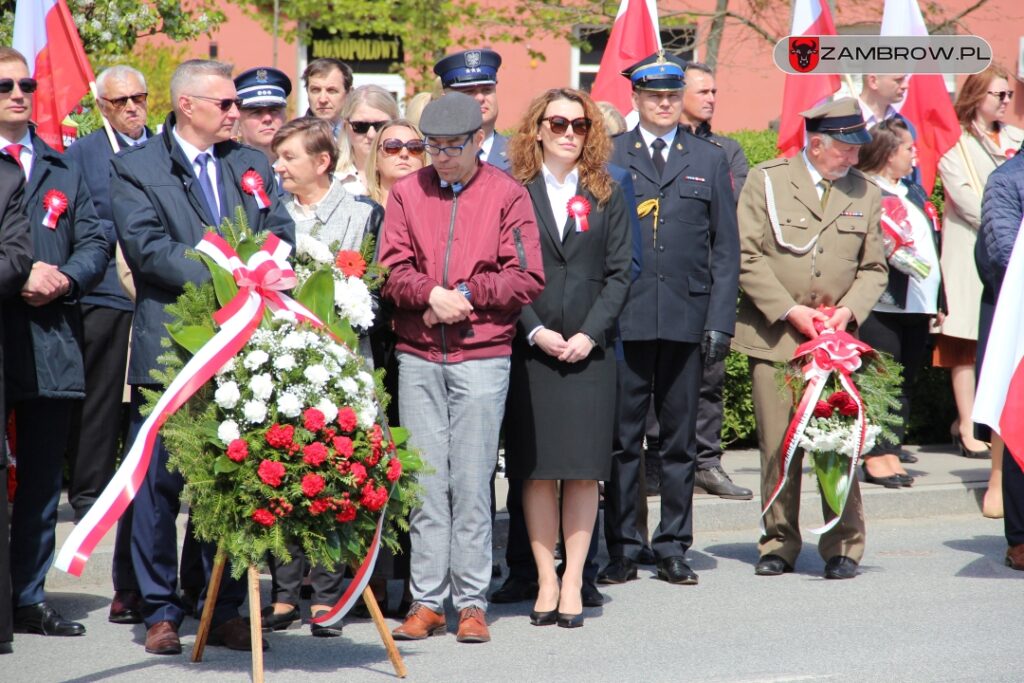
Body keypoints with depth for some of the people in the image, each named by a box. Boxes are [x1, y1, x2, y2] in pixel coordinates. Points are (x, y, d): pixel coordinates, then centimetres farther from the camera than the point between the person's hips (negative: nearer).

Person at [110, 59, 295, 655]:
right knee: (159, 483, -1)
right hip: (168, 347, -4)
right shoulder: (135, 169, 1)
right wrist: (222, 277, -17)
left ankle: (227, 611, 12)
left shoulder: (253, 165, 16)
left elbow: (281, 235, 8)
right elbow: (147, 246, -11)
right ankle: (161, 611, 7)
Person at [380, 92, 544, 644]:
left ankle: (471, 602, 5)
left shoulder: (506, 195, 2)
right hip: (417, 356, 2)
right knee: (425, 481, 3)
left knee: (472, 482, -2)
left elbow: (527, 278, -2)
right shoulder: (407, 193, 9)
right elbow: (392, 270, 3)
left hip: (482, 356, -2)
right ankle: (426, 601, 8)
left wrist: (465, 295, -9)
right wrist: (432, 294, -15)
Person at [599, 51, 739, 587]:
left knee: (680, 441, 7)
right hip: (624, 318, -1)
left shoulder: (710, 161, 12)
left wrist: (720, 320, 1)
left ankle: (673, 548, 14)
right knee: (621, 440, 1)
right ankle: (621, 548, 8)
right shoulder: (608, 159, 7)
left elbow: (726, 248, 9)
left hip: (687, 319, 1)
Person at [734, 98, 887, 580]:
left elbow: (873, 268, 15)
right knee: (777, 446, 0)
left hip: (837, 339, 2)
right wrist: (789, 311, -10)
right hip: (774, 337, -2)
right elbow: (746, 257, -3)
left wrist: (849, 310, -4)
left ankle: (843, 546, 5)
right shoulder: (766, 180, 2)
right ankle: (779, 545, 12)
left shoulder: (865, 194, 11)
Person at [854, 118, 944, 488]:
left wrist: (939, 299, 20)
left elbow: (932, 245, 23)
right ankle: (876, 457, 0)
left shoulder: (914, 192, 20)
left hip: (918, 305, 8)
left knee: (904, 383, 8)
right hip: (882, 306, -8)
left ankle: (892, 452, 13)